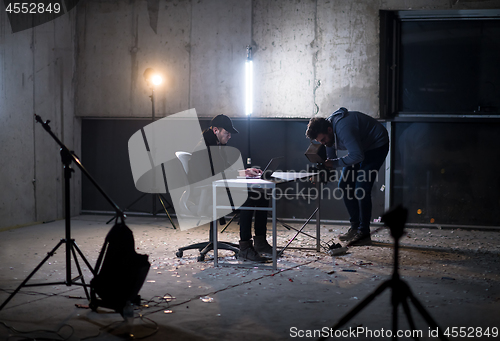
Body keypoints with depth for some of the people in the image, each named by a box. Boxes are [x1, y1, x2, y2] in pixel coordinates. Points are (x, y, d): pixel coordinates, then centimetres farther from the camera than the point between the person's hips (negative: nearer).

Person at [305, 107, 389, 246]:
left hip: (377, 145, -9)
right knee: (344, 185, 3)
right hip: (361, 147, 9)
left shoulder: (343, 129, -36)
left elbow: (357, 156, -39)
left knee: (361, 189, -16)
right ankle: (355, 226, 11)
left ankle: (364, 233, -8)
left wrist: (335, 163, -32)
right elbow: (330, 158, 2)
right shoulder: (326, 131, -7)